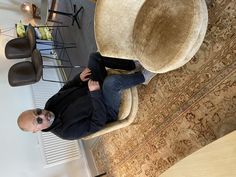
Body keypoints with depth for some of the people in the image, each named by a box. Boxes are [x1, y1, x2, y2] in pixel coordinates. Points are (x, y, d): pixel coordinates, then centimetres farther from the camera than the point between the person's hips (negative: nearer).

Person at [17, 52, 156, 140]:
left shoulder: (51, 103, -5)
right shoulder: (67, 131, -24)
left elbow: (66, 88, 12)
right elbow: (98, 123, -26)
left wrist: (80, 78, -9)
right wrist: (95, 93, -35)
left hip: (97, 90, 7)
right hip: (107, 110, -7)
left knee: (95, 57, -4)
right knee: (111, 81, -42)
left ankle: (133, 64, 1)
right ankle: (143, 77, -11)